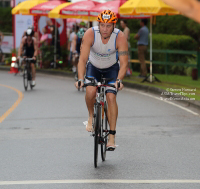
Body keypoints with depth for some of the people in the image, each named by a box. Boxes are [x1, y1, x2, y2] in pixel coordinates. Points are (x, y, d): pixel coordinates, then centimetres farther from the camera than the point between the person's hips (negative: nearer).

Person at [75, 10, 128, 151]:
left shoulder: (120, 37, -28)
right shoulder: (90, 34, -29)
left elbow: (124, 63, -29)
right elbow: (83, 59, -30)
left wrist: (119, 80, -45)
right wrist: (80, 79, -44)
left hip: (112, 68, 0)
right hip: (93, 66, 0)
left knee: (111, 97, -18)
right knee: (90, 91, -26)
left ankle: (112, 136, -13)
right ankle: (91, 116, 6)